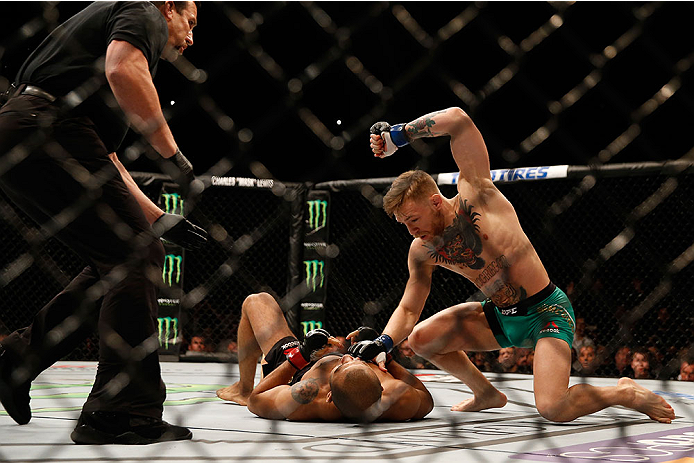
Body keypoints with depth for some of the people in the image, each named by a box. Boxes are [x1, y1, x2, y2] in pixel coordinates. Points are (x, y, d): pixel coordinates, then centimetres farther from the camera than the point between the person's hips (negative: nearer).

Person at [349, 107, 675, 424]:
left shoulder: (474, 192, -17)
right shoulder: (422, 251, -1)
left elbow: (457, 119, -26)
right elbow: (408, 309, 5)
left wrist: (395, 135, -23)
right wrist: (384, 342, -15)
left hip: (546, 312, -7)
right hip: (501, 318, 7)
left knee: (552, 409, -25)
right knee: (421, 338, 2)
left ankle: (626, 393, 5)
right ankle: (486, 393, 26)